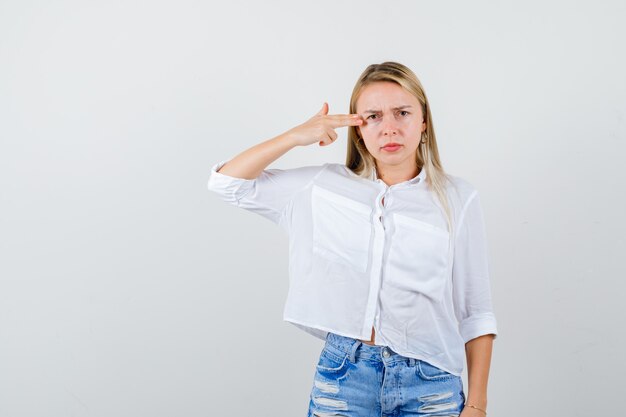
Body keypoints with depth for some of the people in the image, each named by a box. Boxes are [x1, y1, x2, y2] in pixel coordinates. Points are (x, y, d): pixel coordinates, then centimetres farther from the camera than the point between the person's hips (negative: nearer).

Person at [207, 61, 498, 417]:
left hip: (429, 387, -1)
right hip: (343, 376, 1)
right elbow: (227, 182, 5)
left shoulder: (457, 198, 0)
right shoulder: (324, 187, 4)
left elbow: (476, 313, 1)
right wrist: (296, 136, -4)